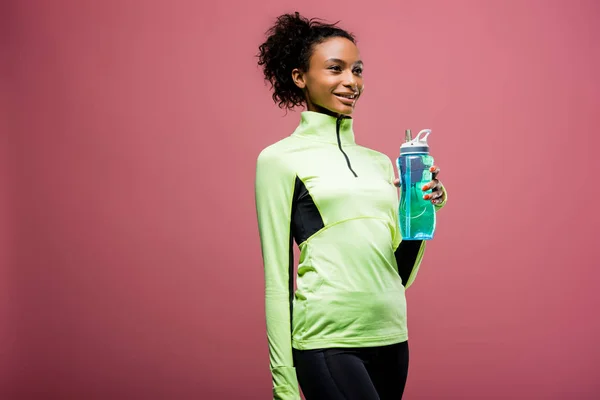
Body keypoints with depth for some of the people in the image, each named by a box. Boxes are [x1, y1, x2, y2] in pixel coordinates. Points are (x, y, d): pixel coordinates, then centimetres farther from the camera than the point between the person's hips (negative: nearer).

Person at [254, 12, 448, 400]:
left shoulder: (379, 162, 14)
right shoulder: (281, 160, 0)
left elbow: (401, 274, 15)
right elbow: (278, 279, -2)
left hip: (391, 338, 5)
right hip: (327, 342, -5)